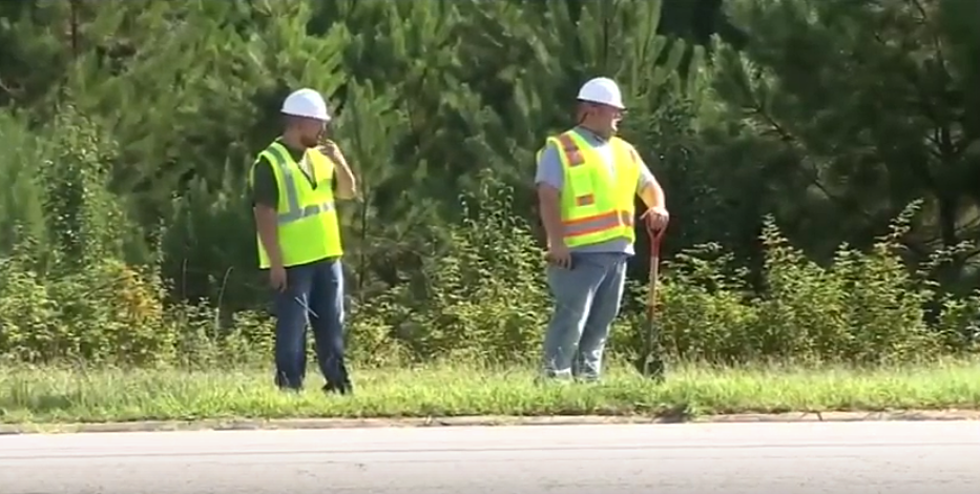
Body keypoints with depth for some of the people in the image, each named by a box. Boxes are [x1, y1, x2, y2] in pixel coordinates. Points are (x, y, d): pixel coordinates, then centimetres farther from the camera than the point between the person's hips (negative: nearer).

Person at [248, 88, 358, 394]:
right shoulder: (270, 163, -11)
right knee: (293, 327, -5)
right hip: (292, 263, -7)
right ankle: (289, 387, -1)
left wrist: (339, 162, -2)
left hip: (327, 257, 7)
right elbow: (264, 216, -15)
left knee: (332, 325, 9)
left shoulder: (319, 157, 12)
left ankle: (338, 383, 15)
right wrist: (276, 263, -19)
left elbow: (348, 192, 17)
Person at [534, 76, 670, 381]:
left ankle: (589, 376, 16)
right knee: (571, 317, -14)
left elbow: (648, 184, 24)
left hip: (617, 251, 8)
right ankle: (555, 377, -14)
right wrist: (557, 242, -21)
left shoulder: (624, 151, 20)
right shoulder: (562, 150, -3)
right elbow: (548, 198, -11)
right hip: (579, 253, -8)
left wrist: (658, 207, 0)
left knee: (601, 322, 10)